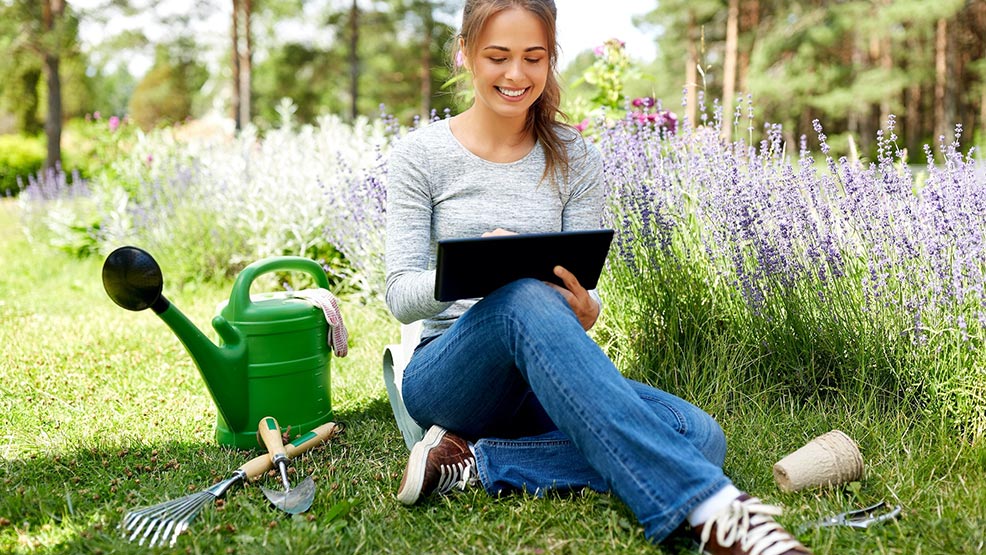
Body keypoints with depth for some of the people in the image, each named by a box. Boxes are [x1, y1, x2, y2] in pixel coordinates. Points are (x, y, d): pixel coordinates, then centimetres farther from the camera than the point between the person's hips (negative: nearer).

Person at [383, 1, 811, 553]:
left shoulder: (576, 161, 6)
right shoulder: (420, 155, 0)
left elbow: (582, 293, 2)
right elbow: (401, 297, -6)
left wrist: (584, 312, -24)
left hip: (545, 383, 3)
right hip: (446, 378, -3)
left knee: (700, 436, -24)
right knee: (526, 299, -38)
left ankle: (475, 462, -21)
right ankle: (709, 507, -46)